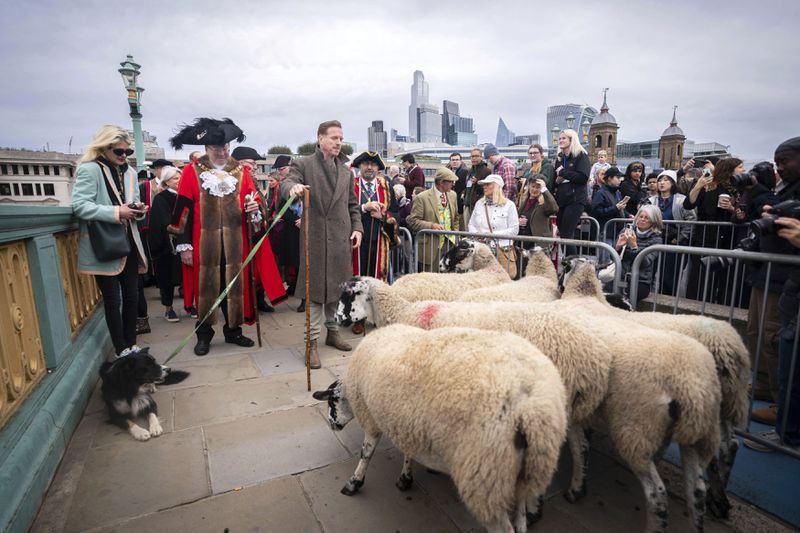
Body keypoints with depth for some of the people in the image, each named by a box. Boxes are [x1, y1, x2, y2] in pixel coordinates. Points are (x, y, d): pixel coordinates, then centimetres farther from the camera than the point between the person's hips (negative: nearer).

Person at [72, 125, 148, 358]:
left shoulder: (129, 172, 13)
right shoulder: (89, 169, -9)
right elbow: (79, 206, -18)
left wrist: (138, 210, -3)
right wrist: (116, 212, -25)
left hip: (128, 243, 7)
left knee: (131, 295, 11)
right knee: (112, 299, 2)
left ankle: (131, 344, 23)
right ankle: (121, 349, 13)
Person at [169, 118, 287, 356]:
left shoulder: (241, 171, 6)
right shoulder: (192, 172, -1)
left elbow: (254, 203, 11)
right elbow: (184, 210, -1)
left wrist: (254, 208, -13)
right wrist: (185, 244, -4)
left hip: (236, 242, 2)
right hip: (205, 243, -2)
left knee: (235, 284, 8)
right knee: (206, 285, 8)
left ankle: (233, 330, 24)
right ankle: (204, 334, 23)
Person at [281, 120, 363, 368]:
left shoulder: (346, 170, 16)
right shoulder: (303, 164, 1)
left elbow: (353, 204, 18)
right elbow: (286, 184, -15)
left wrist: (357, 227, 6)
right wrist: (293, 186, -38)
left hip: (341, 238, 5)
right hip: (315, 237, -5)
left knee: (337, 288, 11)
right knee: (315, 289, -3)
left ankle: (332, 331, 26)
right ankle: (312, 341, 6)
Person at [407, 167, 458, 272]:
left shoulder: (452, 195, 12)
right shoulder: (422, 198, -7)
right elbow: (413, 221, -10)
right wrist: (431, 225, -22)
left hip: (449, 244, 5)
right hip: (431, 247, -5)